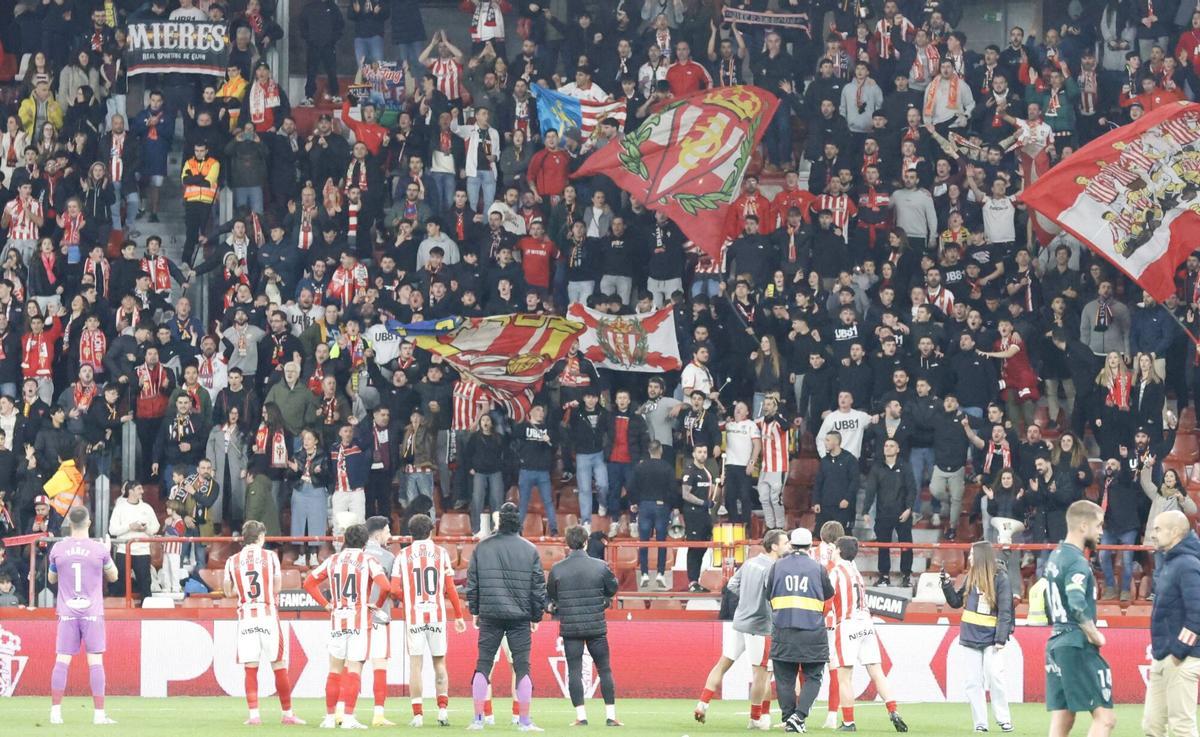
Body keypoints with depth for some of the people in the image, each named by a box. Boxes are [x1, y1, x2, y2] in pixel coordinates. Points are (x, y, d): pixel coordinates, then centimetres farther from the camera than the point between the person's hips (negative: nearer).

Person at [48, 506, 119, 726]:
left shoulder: (58, 549, -1)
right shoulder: (99, 549, -6)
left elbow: (51, 579, 14)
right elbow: (113, 576, 9)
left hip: (67, 613, 1)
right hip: (92, 612, -1)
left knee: (62, 660, 3)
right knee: (95, 661, 0)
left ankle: (56, 711, 0)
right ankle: (99, 713, -2)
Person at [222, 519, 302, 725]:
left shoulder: (232, 561, 4)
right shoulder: (270, 556, -2)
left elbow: (229, 592, 8)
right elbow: (276, 588, 1)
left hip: (245, 616, 2)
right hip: (268, 615, -2)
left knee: (250, 668, 5)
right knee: (279, 666, 4)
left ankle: (254, 714, -1)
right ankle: (287, 714, 9)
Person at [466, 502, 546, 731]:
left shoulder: (482, 547, 1)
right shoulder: (530, 550, -1)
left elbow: (472, 583, 5)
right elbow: (539, 586, 2)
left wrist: (474, 610, 15)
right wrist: (537, 616, 11)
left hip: (490, 616, 1)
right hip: (520, 617, -1)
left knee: (483, 665, 7)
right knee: (522, 667, 2)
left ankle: (478, 719, 3)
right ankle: (524, 721, 0)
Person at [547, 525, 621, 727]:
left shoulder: (557, 569, -5)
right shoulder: (600, 566, -6)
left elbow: (550, 597, 6)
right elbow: (612, 589, 8)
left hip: (569, 627, 0)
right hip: (596, 626, 0)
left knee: (574, 670, 5)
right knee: (604, 669, 9)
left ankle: (581, 716, 0)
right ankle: (610, 715, 7)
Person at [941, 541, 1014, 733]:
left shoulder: (1000, 578, -7)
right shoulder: (971, 578, 10)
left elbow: (1005, 611, -10)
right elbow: (956, 602, 18)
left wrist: (1001, 638, -16)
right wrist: (947, 585, 2)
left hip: (990, 638, -6)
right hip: (970, 637, 6)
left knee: (995, 679, -11)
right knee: (973, 682, 2)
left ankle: (1003, 719, 1)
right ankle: (980, 723, 6)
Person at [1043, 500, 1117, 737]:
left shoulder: (1056, 557, 16)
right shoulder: (1077, 562, -13)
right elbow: (1077, 606, -28)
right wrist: (1094, 635, -14)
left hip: (1055, 645, 10)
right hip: (1078, 646, -10)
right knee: (1105, 717, -9)